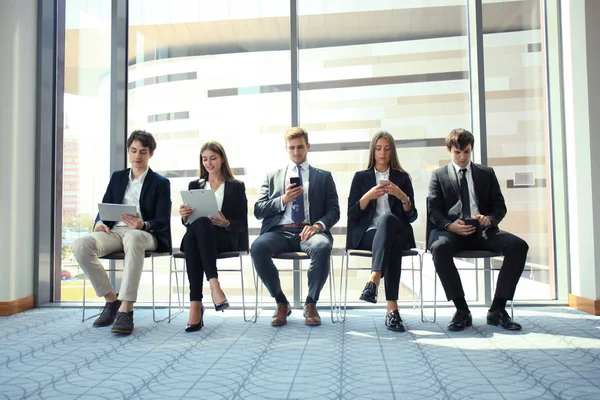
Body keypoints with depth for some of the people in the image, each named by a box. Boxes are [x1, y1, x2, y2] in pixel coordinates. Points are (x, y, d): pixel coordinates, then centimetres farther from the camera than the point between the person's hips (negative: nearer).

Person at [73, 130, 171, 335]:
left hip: (146, 235, -4)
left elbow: (163, 221, -3)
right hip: (115, 231, 4)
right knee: (80, 245, -27)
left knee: (132, 239, -42)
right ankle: (111, 299, -12)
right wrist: (100, 223, -11)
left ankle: (126, 310, -43)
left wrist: (143, 225, -26)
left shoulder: (161, 183, 6)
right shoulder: (117, 177, 19)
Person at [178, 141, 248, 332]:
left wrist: (226, 223, -14)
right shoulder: (195, 185, 23)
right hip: (197, 235, 2)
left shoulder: (236, 186, 14)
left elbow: (243, 225, 7)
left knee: (201, 223, -37)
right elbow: (187, 222, 14)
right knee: (194, 229, -36)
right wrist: (184, 216, -10)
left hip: (225, 239, -2)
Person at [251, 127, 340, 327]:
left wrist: (318, 225, -13)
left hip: (309, 231, -1)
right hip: (279, 231, 1)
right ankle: (281, 302, -10)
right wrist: (283, 200, -5)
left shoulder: (324, 176, 18)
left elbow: (334, 211, 8)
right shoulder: (273, 176, 21)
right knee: (257, 247, -32)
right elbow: (258, 211, 12)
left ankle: (311, 303, -14)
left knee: (322, 246, -36)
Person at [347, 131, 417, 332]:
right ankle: (392, 307, -43)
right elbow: (352, 214, 6)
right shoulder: (361, 177, 15)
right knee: (393, 243, -37)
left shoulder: (402, 178, 16)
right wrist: (368, 196, -10)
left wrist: (402, 197, -10)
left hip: (397, 232, 1)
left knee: (388, 218, -37)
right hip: (368, 234, -1)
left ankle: (374, 279, -48)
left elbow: (411, 216, 9)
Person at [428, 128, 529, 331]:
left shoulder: (487, 173, 18)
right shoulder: (439, 175, 13)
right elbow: (434, 211, 4)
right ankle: (462, 310, -23)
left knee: (518, 245, -26)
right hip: (452, 230, -2)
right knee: (439, 247, -37)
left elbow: (500, 206, 13)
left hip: (483, 230, 3)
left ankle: (497, 309, -16)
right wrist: (450, 225, -18)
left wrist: (489, 219, -12)